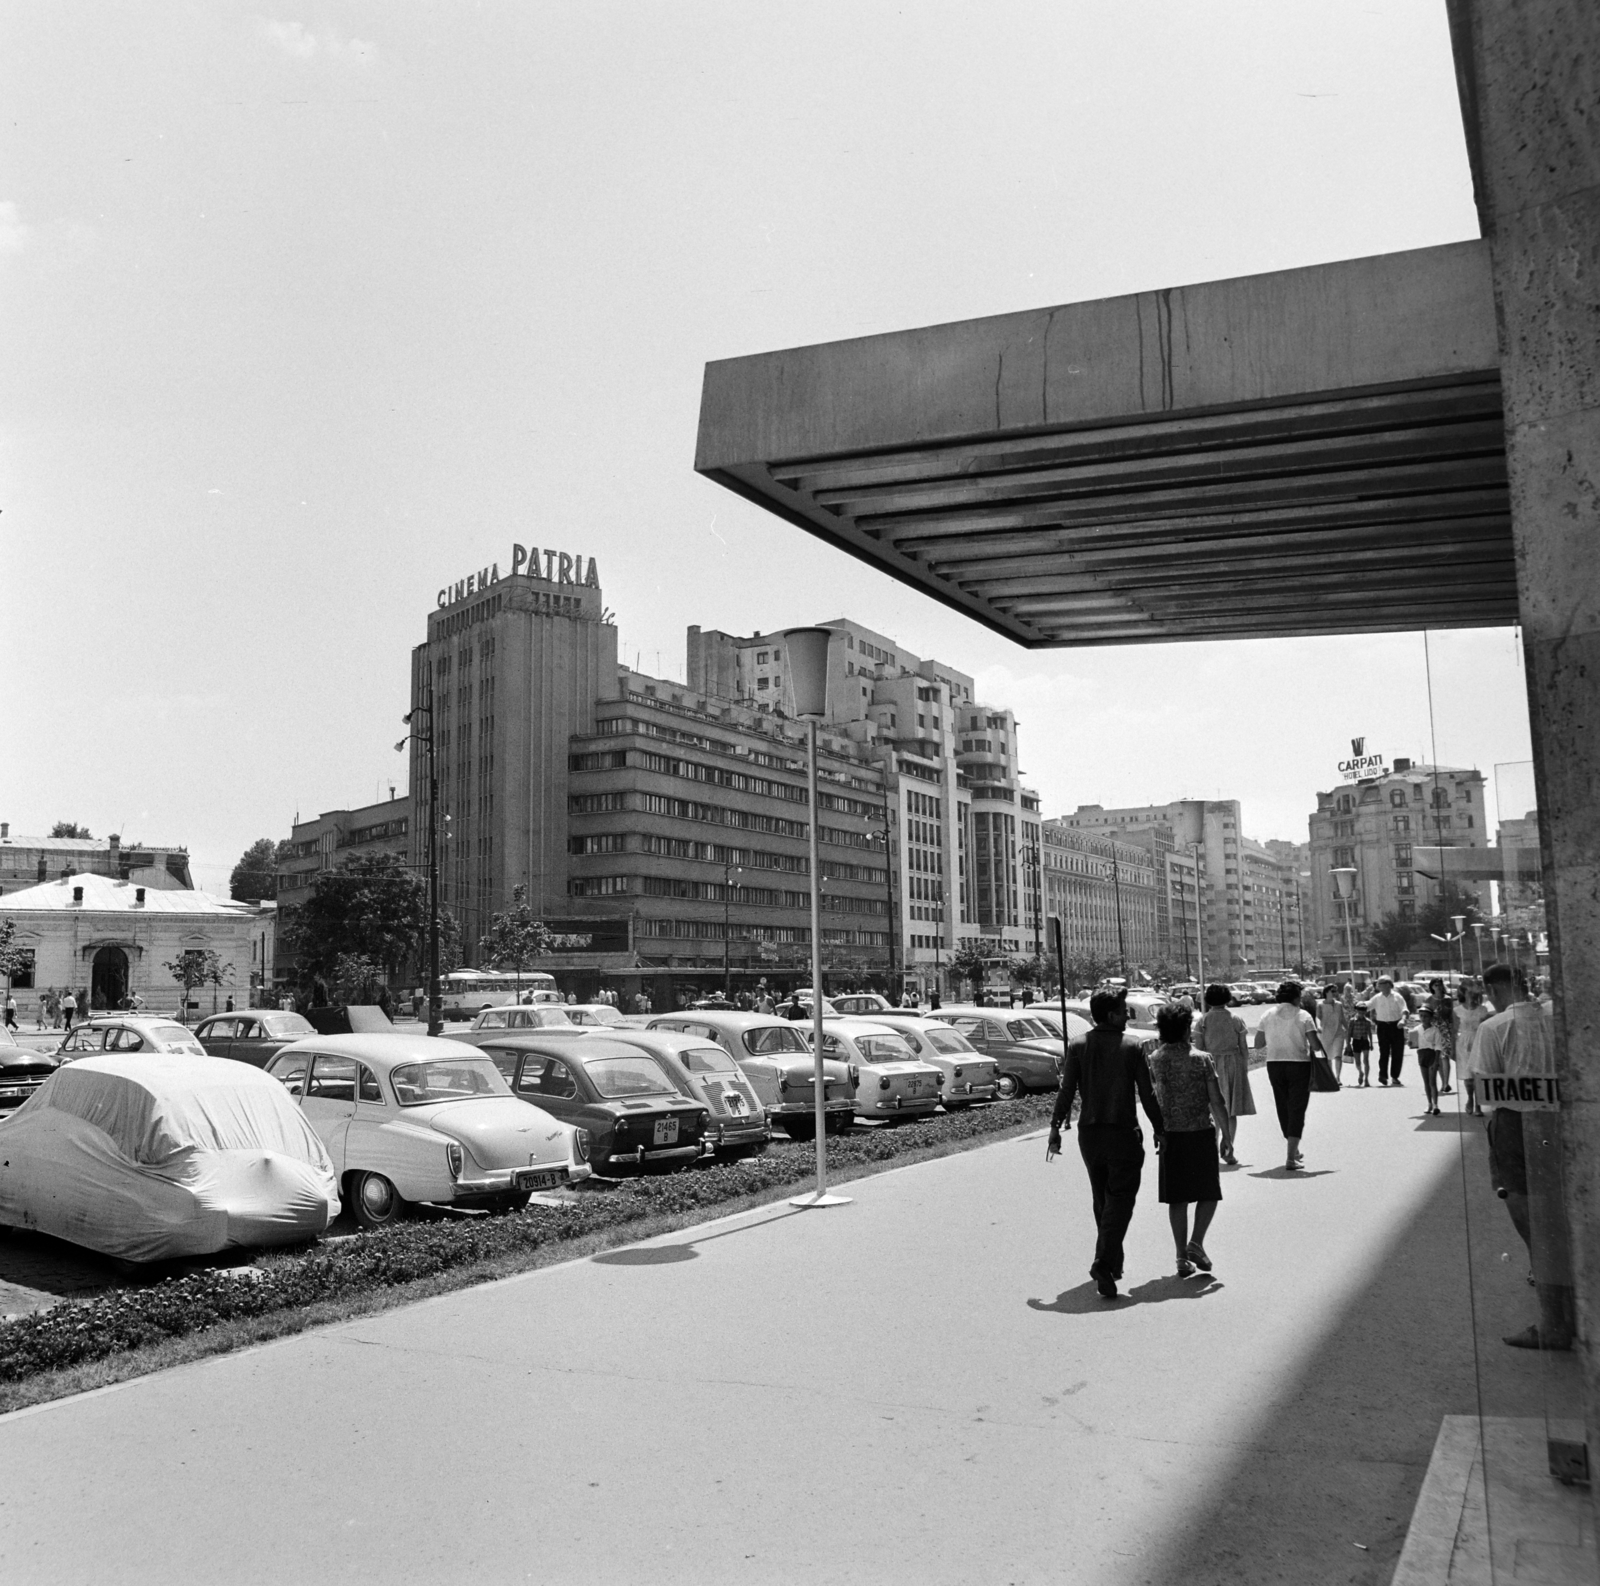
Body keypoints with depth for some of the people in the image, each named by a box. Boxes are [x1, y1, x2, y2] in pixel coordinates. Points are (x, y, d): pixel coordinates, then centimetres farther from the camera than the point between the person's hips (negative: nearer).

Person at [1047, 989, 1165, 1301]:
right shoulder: (1133, 1047, -8)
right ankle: (1104, 1267, -13)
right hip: (1123, 1134, -4)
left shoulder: (1077, 1046, -1)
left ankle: (1112, 1263, 30)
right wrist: (1159, 1129, 6)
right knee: (1119, 1204, 0)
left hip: (1089, 1134, 4)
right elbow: (1147, 1094, -5)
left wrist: (1056, 1129, -1)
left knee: (1102, 1202, 19)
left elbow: (1066, 1091, -5)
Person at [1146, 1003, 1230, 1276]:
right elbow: (1217, 1102, -7)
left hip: (1170, 1135, 2)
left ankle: (1182, 1257, 10)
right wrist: (1225, 1132, 2)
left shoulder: (1154, 1060, -3)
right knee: (1209, 1193, 13)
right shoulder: (1202, 1059, -7)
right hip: (1201, 1133, -2)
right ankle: (1196, 1243, -2)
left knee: (1177, 1199, 9)